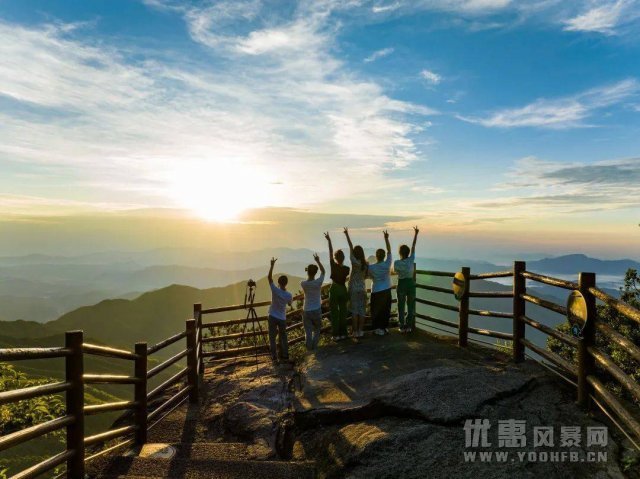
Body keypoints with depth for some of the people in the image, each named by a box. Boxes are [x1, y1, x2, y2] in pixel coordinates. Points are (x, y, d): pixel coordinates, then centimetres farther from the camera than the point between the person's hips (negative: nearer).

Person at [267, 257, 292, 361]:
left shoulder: (275, 290, -17)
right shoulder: (289, 295, -10)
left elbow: (269, 277, -12)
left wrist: (272, 265, -11)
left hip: (273, 317, -2)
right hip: (282, 318, 2)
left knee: (272, 337, 9)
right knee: (283, 337, 16)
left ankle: (274, 355, 10)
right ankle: (285, 355, 17)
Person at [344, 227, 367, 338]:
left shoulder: (355, 262, -16)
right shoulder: (366, 264, -3)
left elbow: (351, 247, -13)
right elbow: (366, 276, 7)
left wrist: (347, 234, -9)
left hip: (353, 288, -4)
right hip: (362, 288, 4)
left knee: (354, 310, 4)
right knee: (362, 310, 9)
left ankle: (355, 332, 9)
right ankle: (360, 331, 16)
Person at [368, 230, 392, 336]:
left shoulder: (371, 267, -17)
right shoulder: (387, 264, -11)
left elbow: (371, 277, 0)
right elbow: (389, 251, -4)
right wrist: (386, 239, -2)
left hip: (376, 292, -3)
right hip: (387, 290, 3)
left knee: (376, 311, 9)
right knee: (386, 310, 16)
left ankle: (379, 328, 12)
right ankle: (385, 327, 24)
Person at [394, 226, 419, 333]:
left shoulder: (396, 263, -15)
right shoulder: (411, 260, -10)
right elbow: (414, 246, -2)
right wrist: (416, 234, 6)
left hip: (401, 284, -2)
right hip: (411, 283, 2)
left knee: (401, 306, 9)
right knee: (411, 305, 13)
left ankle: (402, 326, 12)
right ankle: (408, 326, 16)